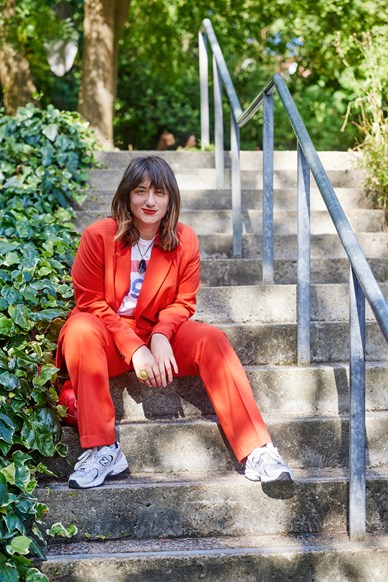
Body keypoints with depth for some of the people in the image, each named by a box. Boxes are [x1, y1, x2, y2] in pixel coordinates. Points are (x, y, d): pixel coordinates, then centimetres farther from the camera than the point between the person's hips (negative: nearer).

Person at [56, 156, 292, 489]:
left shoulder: (185, 240, -1)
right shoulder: (98, 236, -10)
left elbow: (184, 302, 2)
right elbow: (90, 301, -10)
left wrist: (160, 336, -20)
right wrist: (134, 348, -21)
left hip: (160, 336, 2)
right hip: (108, 338, -2)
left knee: (211, 339, -24)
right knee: (81, 330, -35)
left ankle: (257, 451, -28)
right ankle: (102, 450, -32)